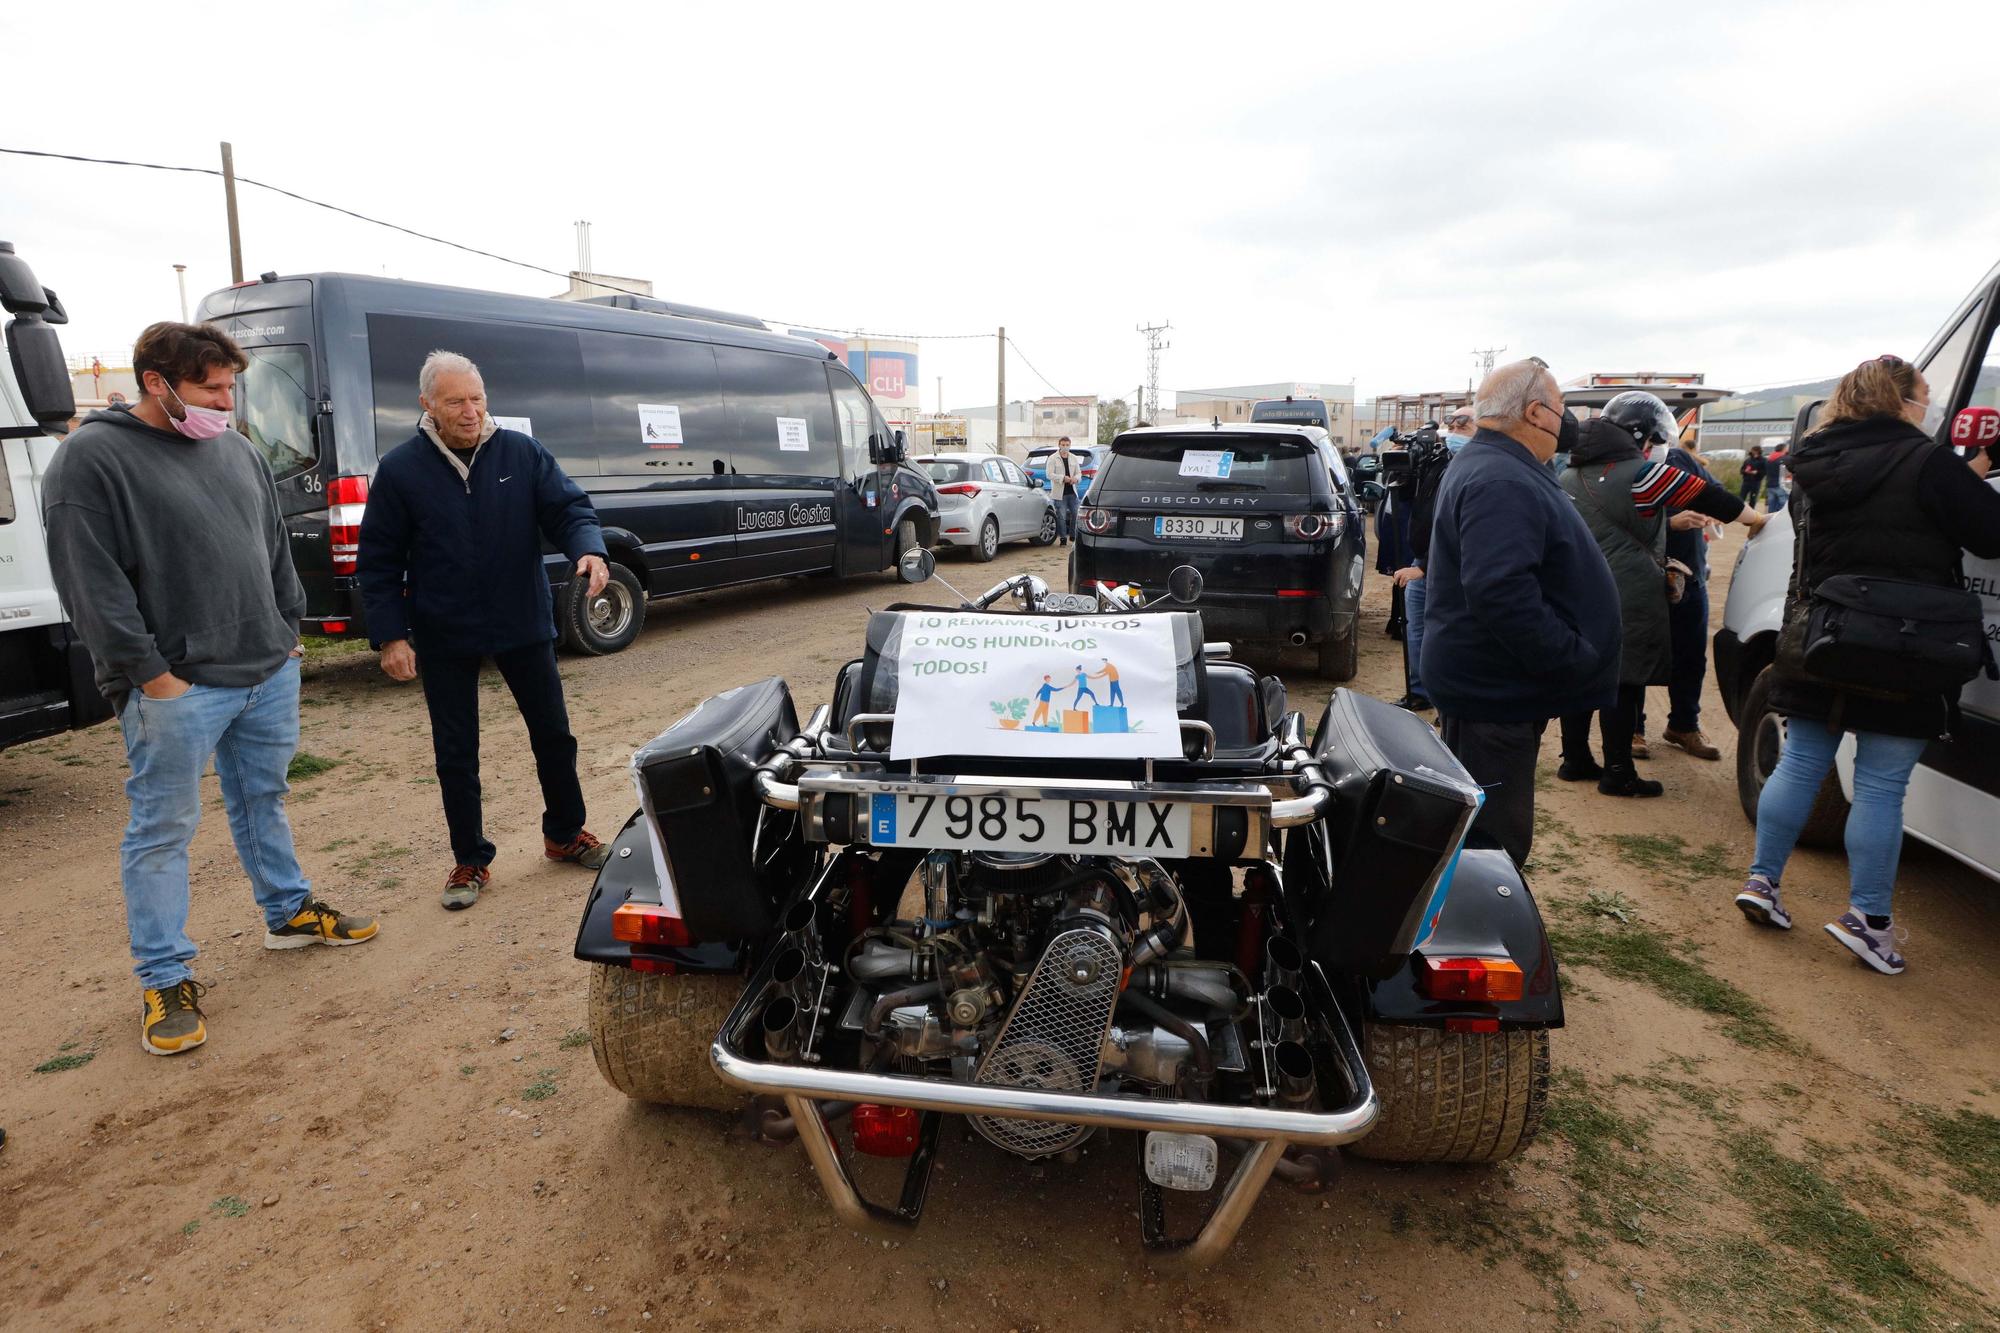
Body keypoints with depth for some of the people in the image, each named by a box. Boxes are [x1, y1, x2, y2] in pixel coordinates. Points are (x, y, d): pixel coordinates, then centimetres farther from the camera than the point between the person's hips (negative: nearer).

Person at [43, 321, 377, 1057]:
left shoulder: (235, 450, 11)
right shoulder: (91, 458, -9)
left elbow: (276, 548, 19)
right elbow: (93, 582, -14)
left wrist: (288, 629, 14)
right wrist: (151, 674, -16)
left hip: (269, 670, 6)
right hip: (176, 688, -6)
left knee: (263, 800, 20)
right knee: (162, 829, 3)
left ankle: (290, 911, 36)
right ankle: (165, 980, 13)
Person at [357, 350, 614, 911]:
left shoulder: (523, 453, -2)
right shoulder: (399, 470, -5)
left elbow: (568, 508, -4)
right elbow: (378, 561, -2)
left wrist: (588, 549, -27)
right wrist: (390, 635, -8)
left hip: (524, 627, 1)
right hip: (445, 639, -1)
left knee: (554, 736, 11)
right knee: (456, 755, 9)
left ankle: (565, 835, 31)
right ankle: (470, 861, 25)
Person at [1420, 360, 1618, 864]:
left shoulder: (1491, 466, 15)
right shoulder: (1501, 482, -21)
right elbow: (1501, 593, -32)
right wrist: (1574, 660, -24)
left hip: (1487, 685, 11)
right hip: (1495, 693, -11)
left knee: (1494, 835, 22)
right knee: (1493, 843, -1)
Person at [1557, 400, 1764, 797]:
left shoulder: (1571, 475, 13)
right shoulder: (1641, 475, -11)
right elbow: (1705, 496, -5)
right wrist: (1752, 516, 9)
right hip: (1625, 601, -7)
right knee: (1623, 685, -1)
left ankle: (1575, 760, 19)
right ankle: (1618, 773, 5)